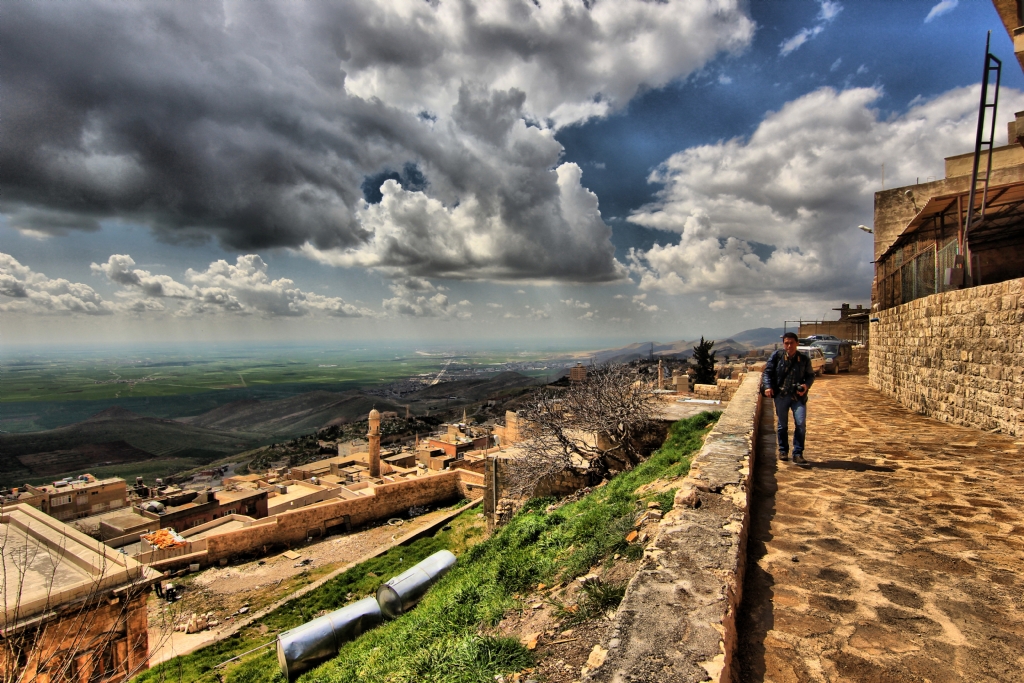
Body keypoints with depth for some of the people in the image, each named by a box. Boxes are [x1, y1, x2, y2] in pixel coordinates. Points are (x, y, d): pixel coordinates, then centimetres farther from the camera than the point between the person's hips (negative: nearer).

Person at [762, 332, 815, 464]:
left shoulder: (804, 359, 3)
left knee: (801, 423, -9)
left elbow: (810, 375, 13)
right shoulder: (777, 356, -1)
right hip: (781, 395, 0)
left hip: (799, 396, 1)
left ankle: (797, 454, 1)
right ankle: (783, 451, 26)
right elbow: (767, 372, 1)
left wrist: (806, 385, -7)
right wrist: (767, 386, -13)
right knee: (782, 425, 9)